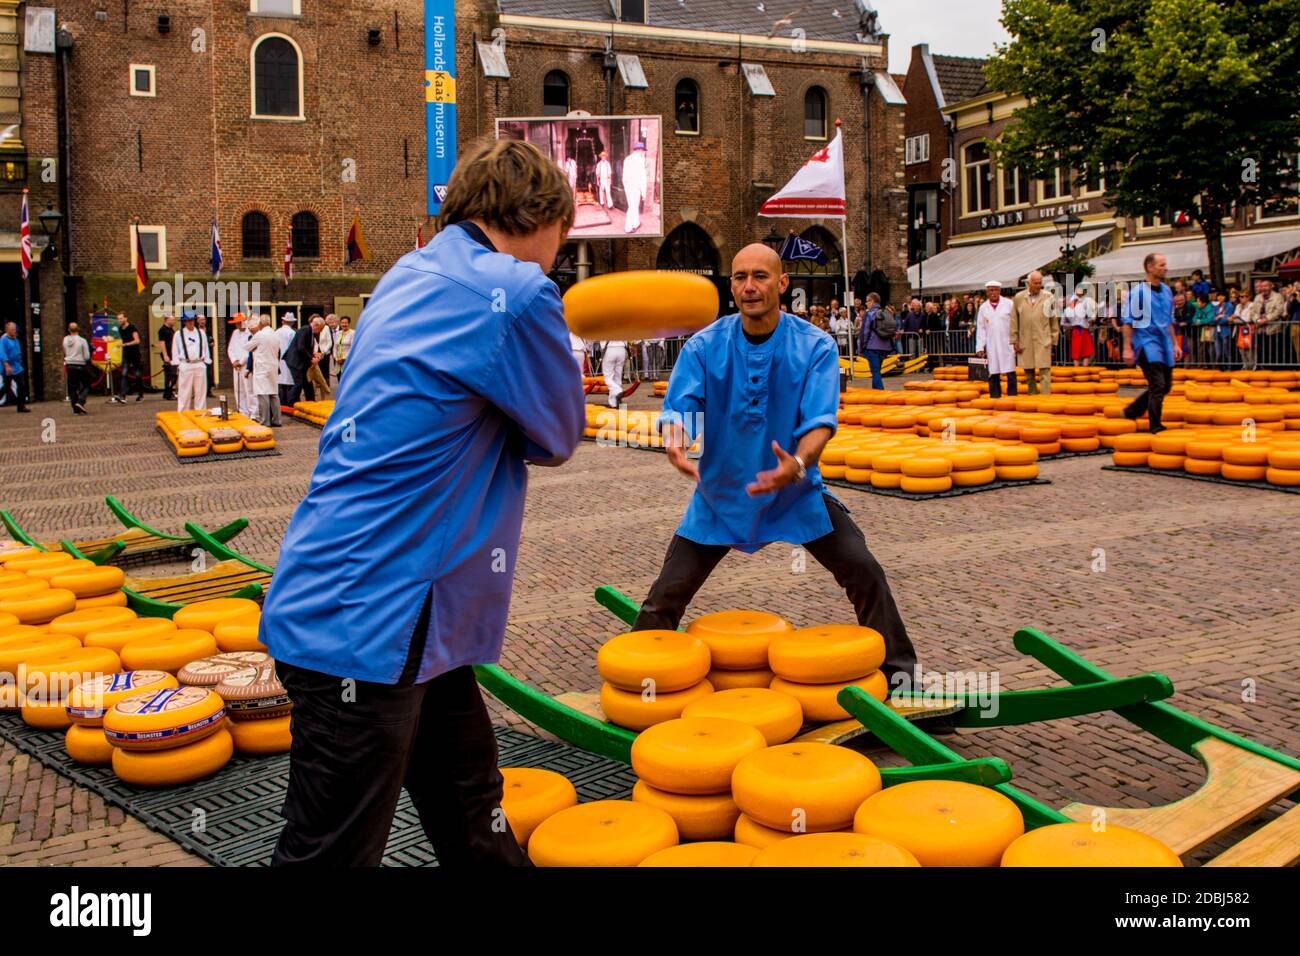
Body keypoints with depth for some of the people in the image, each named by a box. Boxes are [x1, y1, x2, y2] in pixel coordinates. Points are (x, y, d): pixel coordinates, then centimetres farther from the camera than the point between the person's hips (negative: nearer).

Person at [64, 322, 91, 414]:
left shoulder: (65, 340, 0)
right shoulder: (82, 341, -12)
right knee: (86, 386, 9)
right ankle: (80, 401, -14)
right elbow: (87, 356, -11)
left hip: (70, 366, 4)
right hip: (81, 366, -4)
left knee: (72, 388, 8)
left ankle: (76, 409, 6)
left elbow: (65, 353, 12)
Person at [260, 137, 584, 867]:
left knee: (474, 827, 24)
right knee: (330, 852, 5)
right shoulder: (512, 294, -16)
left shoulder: (412, 279, 12)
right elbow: (559, 438, -4)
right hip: (365, 627, -9)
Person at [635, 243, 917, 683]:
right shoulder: (704, 346, -9)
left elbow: (820, 420, -21)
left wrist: (798, 464, -43)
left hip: (797, 491, 0)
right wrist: (676, 442, -41)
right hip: (721, 490, 1)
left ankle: (898, 670, 13)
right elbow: (679, 408, -16)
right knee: (668, 593, 0)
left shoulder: (815, 346, -12)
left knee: (864, 571, -7)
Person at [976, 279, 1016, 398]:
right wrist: (980, 347, 2)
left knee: (1010, 372, -1)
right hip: (991, 346, 2)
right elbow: (980, 329, 8)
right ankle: (994, 396, 7)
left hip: (1007, 344, -2)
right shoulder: (983, 308, 8)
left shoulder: (1009, 304, 1)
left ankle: (1012, 396, 4)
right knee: (993, 373, 2)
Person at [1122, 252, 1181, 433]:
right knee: (1157, 385, -12)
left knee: (1165, 386, 10)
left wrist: (1175, 344, 17)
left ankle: (1132, 411, 24)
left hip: (1164, 343, 7)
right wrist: (1127, 348, -14)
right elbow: (1128, 322, -9)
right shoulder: (1138, 292, -8)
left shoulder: (1167, 291, 13)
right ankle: (1156, 427, -4)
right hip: (1146, 342, -7)